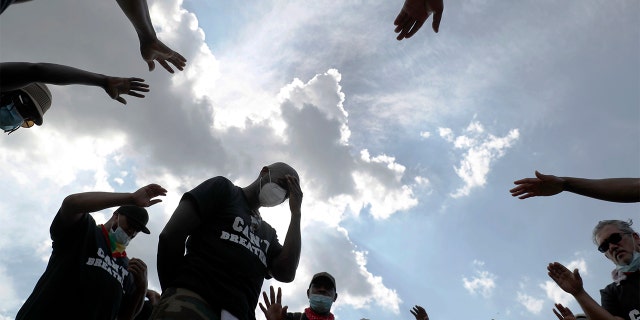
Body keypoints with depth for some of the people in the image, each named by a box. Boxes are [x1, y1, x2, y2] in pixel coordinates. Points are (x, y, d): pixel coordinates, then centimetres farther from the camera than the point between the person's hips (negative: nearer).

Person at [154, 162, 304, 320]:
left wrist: (296, 213, 13)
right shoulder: (223, 188, 13)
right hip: (191, 296, -5)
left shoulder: (268, 232, 28)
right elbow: (171, 235, 2)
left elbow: (285, 274, 9)